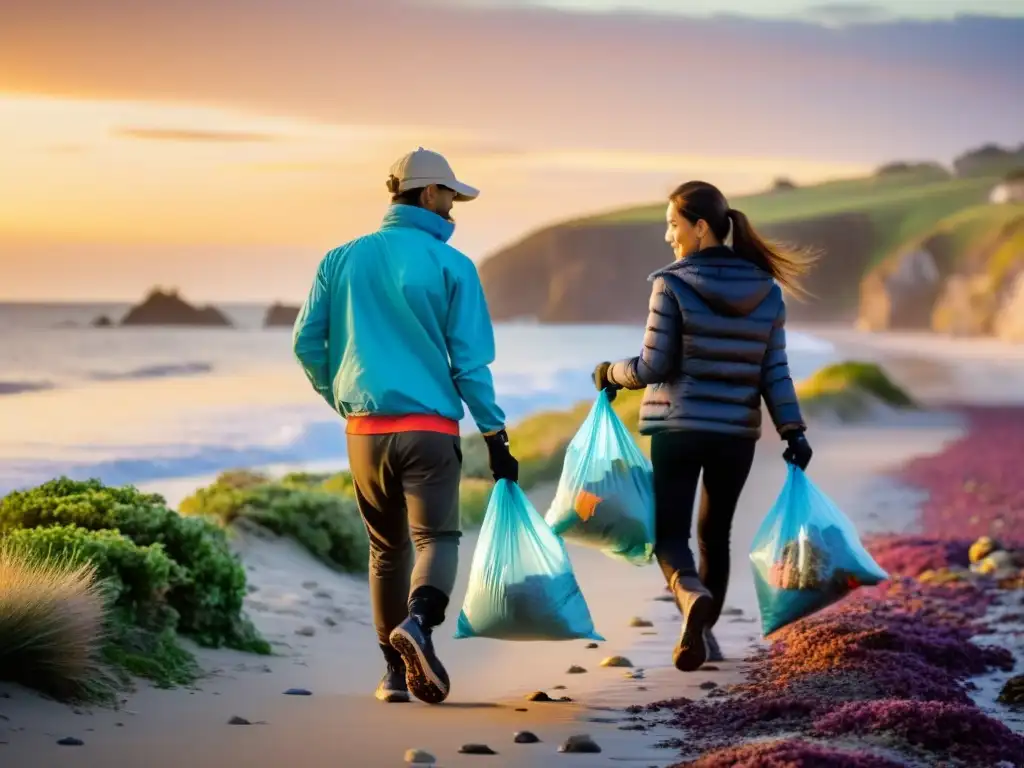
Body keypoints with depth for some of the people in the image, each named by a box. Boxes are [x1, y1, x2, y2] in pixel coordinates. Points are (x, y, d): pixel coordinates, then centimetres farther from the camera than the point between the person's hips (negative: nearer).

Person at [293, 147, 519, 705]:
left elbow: (307, 343, 8)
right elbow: (470, 360, -3)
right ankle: (418, 622, -35)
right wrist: (495, 436, 3)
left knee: (386, 549, 15)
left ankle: (396, 673, 15)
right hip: (430, 428, -4)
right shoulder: (451, 265, -2)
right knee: (437, 537, -5)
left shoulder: (342, 259, 8)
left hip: (364, 429, 4)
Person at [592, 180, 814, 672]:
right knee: (714, 532, 20)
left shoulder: (672, 286, -11)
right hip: (737, 433, 4)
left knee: (669, 532, 4)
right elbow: (774, 372, -1)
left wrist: (611, 374, 8)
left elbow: (654, 367, -9)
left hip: (677, 429, -4)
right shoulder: (766, 291, 2)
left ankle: (692, 596, -26)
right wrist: (793, 431, 2)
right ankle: (703, 632, 25)